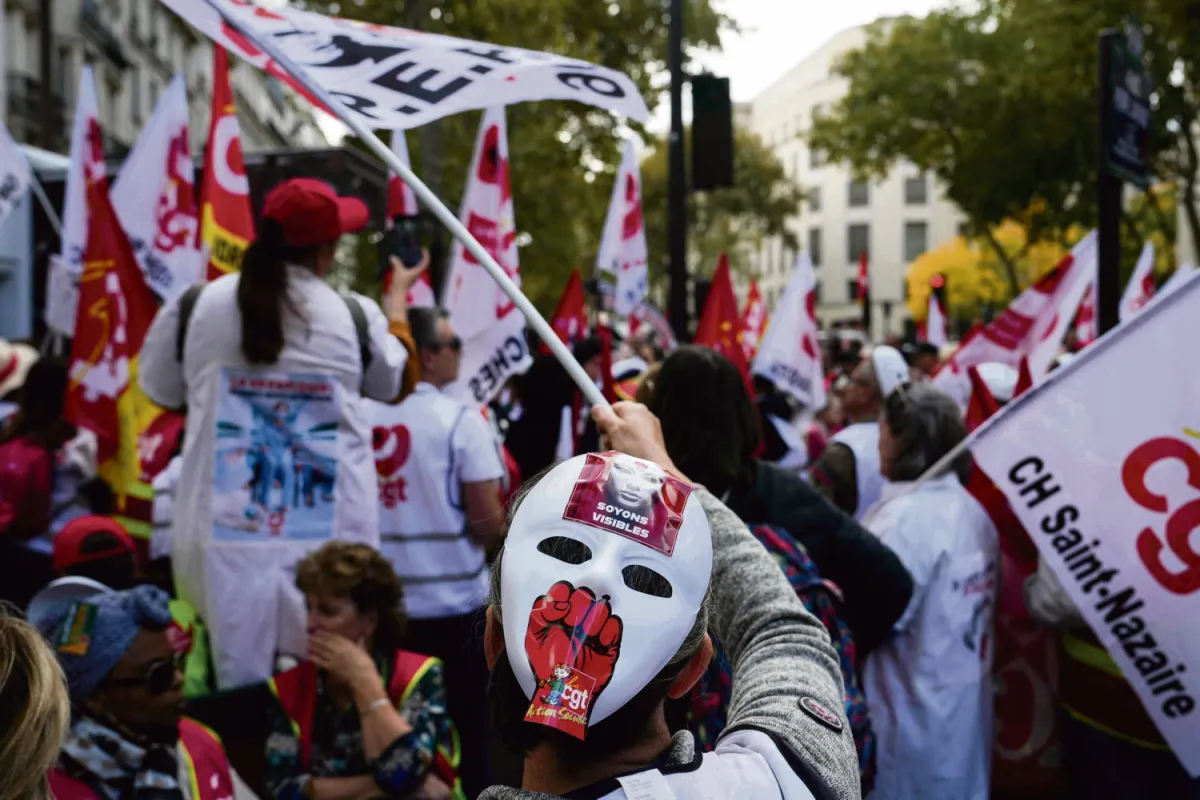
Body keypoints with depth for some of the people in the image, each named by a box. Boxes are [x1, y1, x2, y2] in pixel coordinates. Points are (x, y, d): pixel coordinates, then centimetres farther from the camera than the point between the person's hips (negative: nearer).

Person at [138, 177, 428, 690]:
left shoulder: (196, 307, 0)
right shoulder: (356, 317, -2)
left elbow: (160, 391, 15)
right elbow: (396, 382, 18)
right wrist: (398, 297, 33)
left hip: (227, 530, 1)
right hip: (331, 529, -1)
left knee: (240, 680, 9)